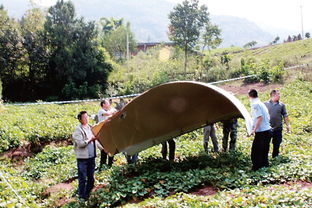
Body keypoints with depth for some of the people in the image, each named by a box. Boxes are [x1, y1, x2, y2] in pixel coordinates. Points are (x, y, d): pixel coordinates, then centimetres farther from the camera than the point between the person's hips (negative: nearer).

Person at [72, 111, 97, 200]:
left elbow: (95, 139, 21)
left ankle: (87, 193, 29)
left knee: (91, 177, 15)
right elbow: (81, 143, -20)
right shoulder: (78, 130, -11)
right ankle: (82, 196, 14)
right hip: (82, 157, -7)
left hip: (91, 156, 7)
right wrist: (91, 139, -12)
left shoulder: (90, 127, 10)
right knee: (82, 178, 2)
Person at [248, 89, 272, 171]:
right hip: (268, 130, 9)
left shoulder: (255, 104, -11)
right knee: (264, 152, 15)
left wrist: (254, 130, -16)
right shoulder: (262, 103, 16)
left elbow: (260, 118, -20)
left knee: (255, 152, -2)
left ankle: (256, 169, 0)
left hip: (261, 132, -9)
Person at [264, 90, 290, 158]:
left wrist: (287, 125, 5)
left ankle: (275, 157, 22)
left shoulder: (281, 105, 5)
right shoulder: (265, 104, 0)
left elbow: (285, 115, 9)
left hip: (278, 128, 2)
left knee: (277, 144, 8)